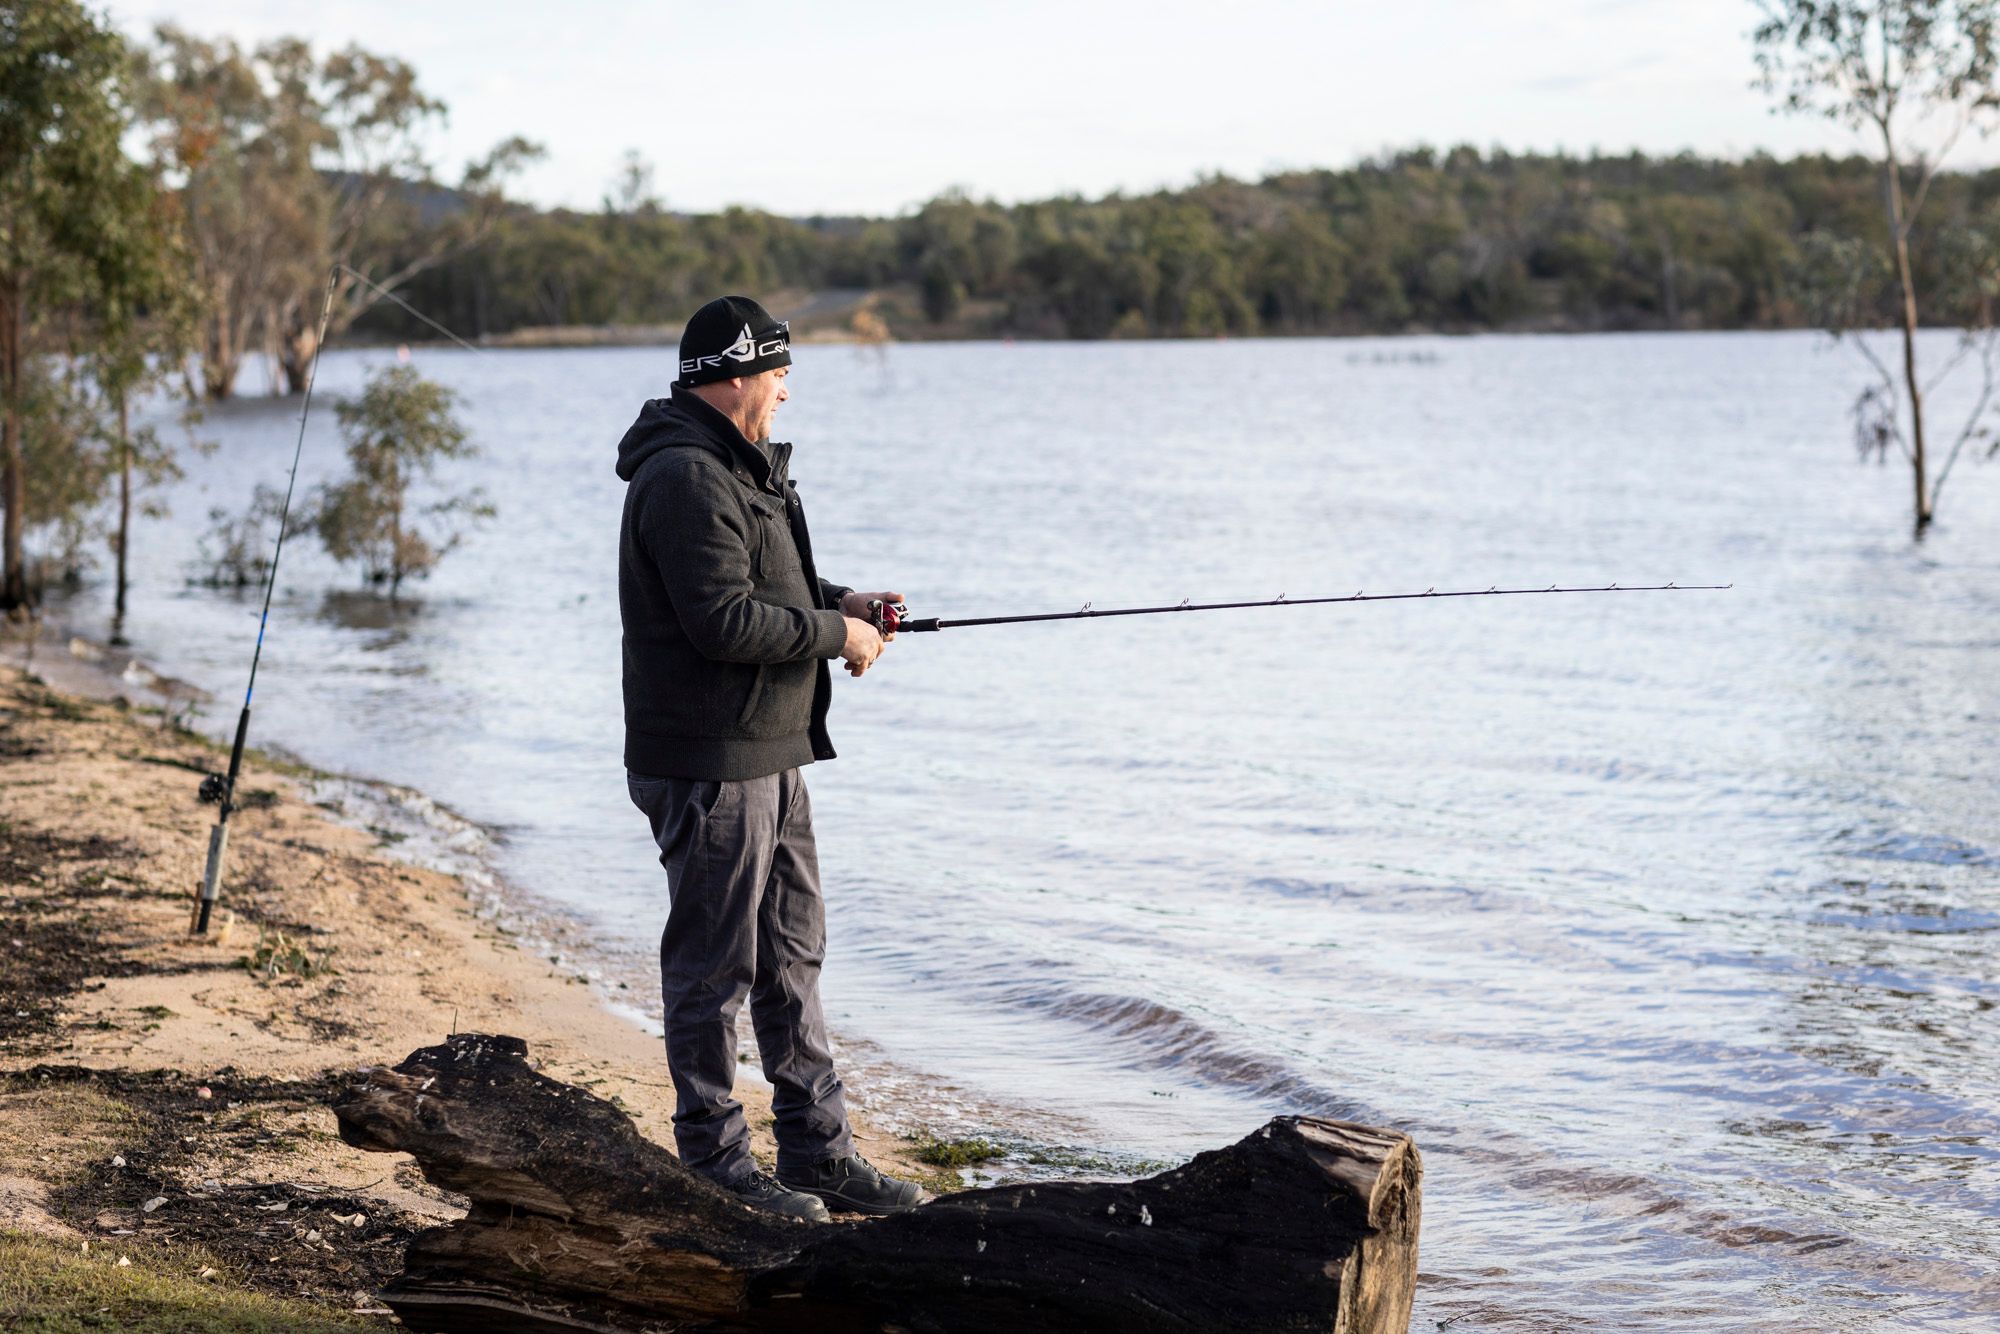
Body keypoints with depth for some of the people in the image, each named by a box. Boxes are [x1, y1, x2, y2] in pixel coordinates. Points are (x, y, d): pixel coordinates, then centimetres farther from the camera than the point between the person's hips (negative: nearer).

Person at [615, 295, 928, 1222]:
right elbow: (724, 619, -25)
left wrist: (839, 600, 11)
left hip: (769, 757, 11)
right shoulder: (684, 477, -18)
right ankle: (715, 1164, 9)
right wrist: (836, 634, -13)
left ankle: (819, 1151, 22)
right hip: (708, 768, -11)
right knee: (714, 966, -1)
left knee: (792, 955, 14)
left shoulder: (738, 467, 17)